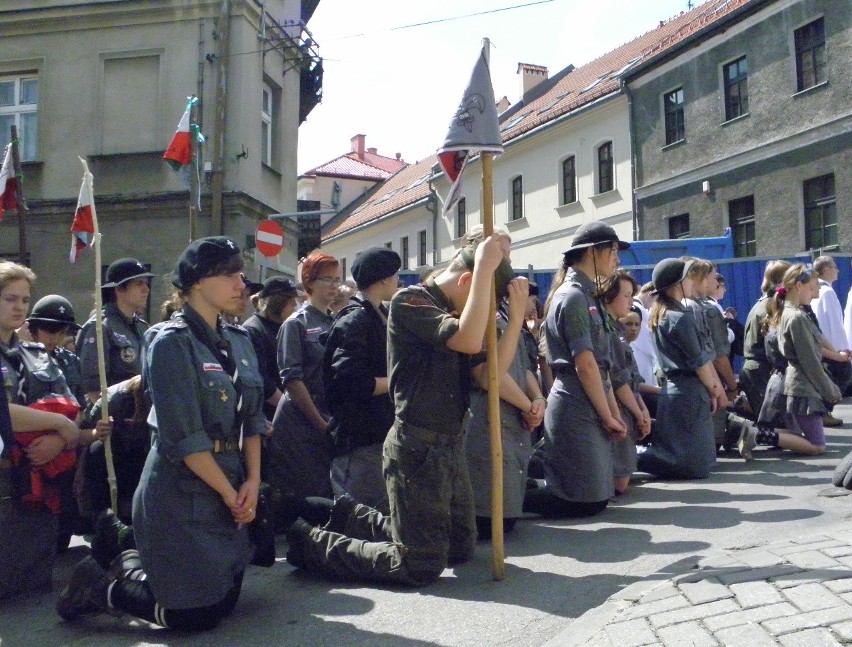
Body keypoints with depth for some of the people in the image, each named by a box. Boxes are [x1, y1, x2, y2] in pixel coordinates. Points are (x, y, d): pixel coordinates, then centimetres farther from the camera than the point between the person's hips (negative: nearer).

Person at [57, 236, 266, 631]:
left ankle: (132, 565, 33)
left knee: (225, 599, 16)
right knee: (198, 613, -3)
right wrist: (230, 494, -12)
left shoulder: (239, 342, 8)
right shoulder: (172, 343, -16)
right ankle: (100, 587, 16)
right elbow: (184, 438, -19)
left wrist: (252, 482, -5)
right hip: (182, 494, -8)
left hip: (231, 488, 8)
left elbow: (252, 419, 8)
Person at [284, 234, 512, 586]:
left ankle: (351, 518, 31)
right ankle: (311, 542, 12)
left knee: (461, 547, 22)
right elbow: (468, 341, -31)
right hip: (418, 448, -9)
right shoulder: (410, 300, -15)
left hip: (450, 445, 9)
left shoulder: (450, 311, 11)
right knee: (422, 566, -3)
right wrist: (486, 266, -25)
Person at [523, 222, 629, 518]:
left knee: (600, 495, 14)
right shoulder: (573, 297, -13)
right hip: (576, 408, -10)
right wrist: (607, 416, -9)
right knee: (588, 502, -6)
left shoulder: (588, 296, 17)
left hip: (592, 410, 10)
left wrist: (615, 414, 11)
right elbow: (585, 365, -17)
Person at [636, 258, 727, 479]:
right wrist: (714, 391, 5)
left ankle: (634, 453, 10)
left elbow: (703, 354, 13)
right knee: (696, 465, -7)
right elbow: (699, 362, -11)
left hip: (676, 389, 10)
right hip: (689, 392, -10)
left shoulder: (663, 315, 14)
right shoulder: (680, 318, -15)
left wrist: (718, 390, 12)